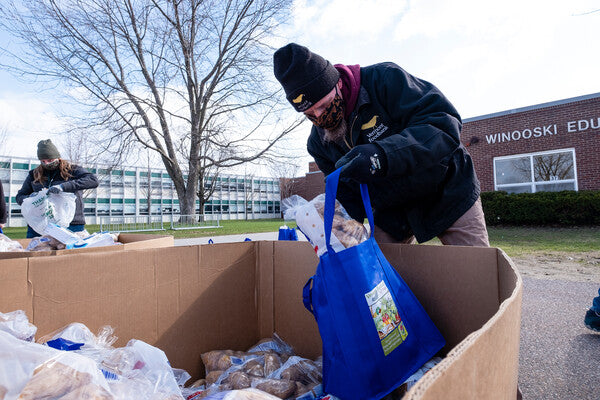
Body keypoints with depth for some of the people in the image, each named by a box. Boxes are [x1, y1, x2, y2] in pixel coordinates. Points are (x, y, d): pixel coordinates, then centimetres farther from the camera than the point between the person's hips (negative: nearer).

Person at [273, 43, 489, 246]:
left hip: (447, 193, -3)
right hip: (392, 212, 4)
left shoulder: (385, 79, -24)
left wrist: (384, 155, -46)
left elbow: (445, 122, -32)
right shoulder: (317, 144, -8)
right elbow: (348, 195, 0)